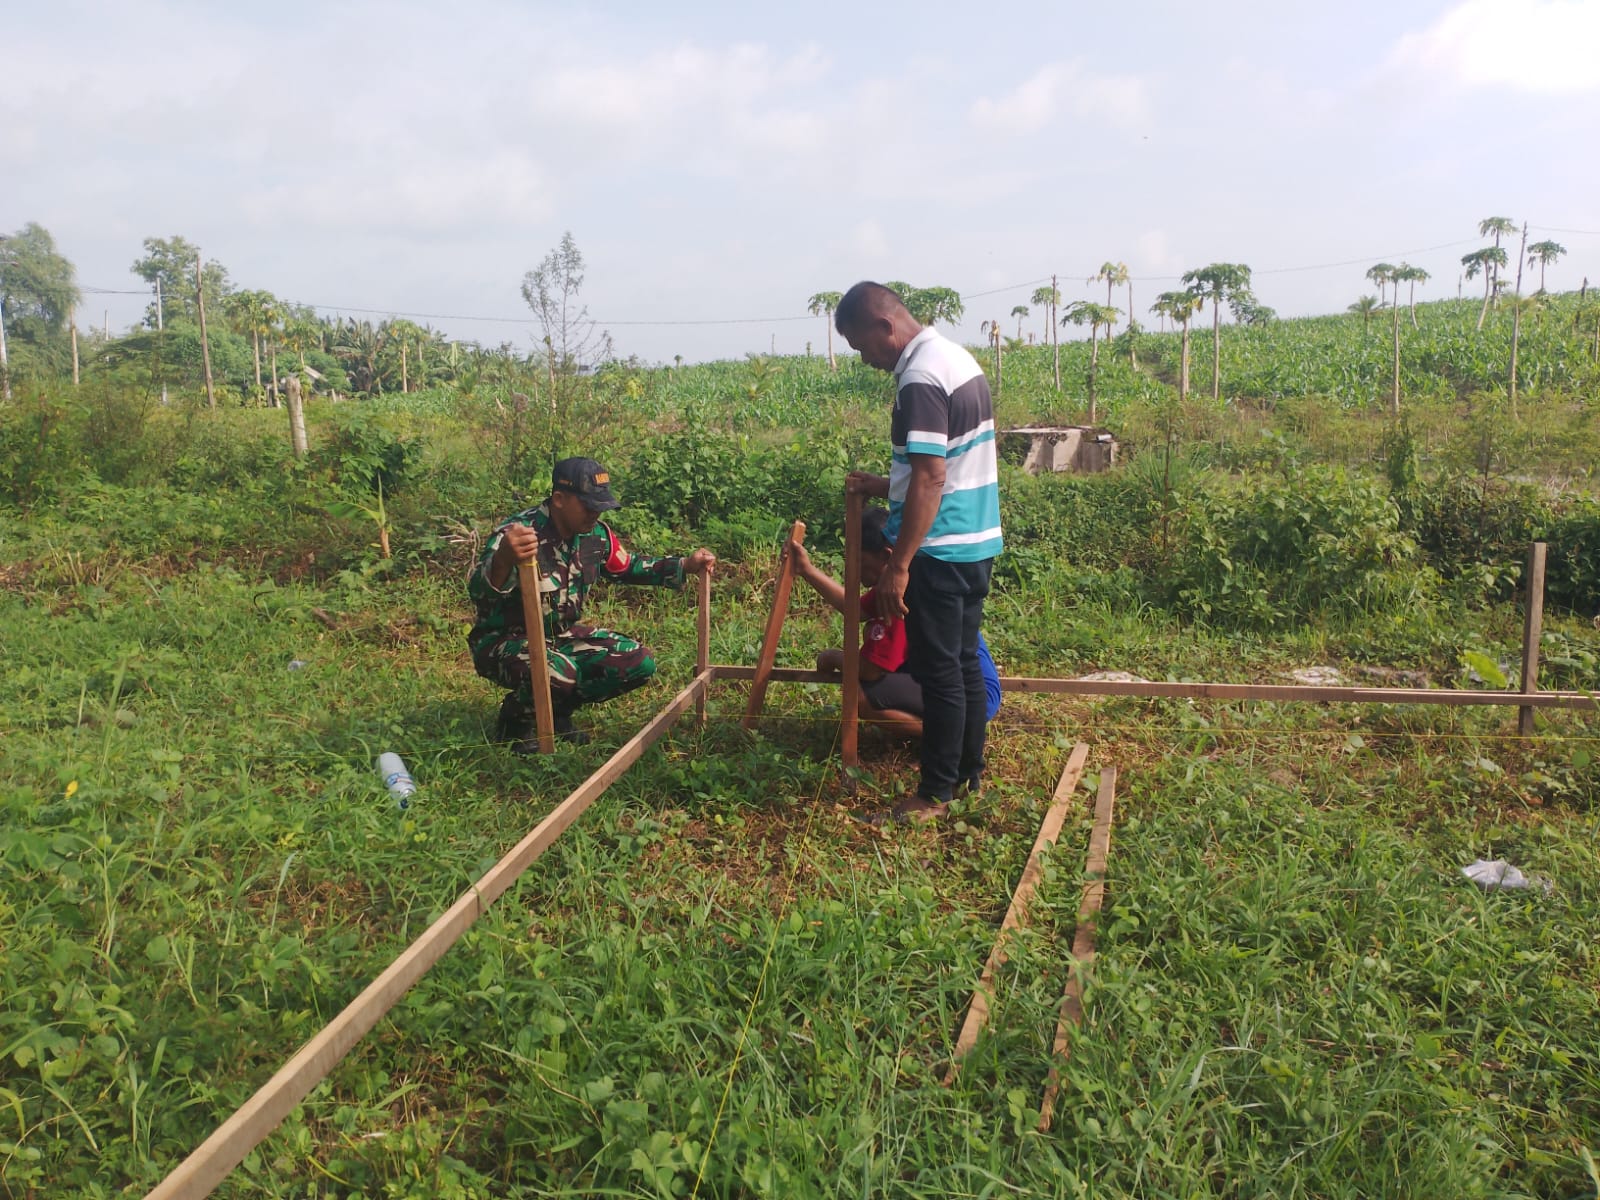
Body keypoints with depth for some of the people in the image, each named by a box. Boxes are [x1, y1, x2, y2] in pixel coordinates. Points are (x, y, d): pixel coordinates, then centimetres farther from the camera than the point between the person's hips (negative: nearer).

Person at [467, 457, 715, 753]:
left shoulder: (595, 534, -5)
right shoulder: (520, 534, -28)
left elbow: (627, 567, 15)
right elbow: (478, 592, -44)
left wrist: (685, 566, 4)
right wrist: (503, 560, -66)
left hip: (561, 636, 7)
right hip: (504, 641, -7)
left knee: (640, 663, -4)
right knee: (557, 674, -38)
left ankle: (558, 710, 13)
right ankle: (515, 719, -3)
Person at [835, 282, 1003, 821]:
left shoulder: (920, 378, -19)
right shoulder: (955, 357, 12)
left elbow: (930, 480, -24)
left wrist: (898, 565, -21)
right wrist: (884, 486, 17)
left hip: (942, 550, -10)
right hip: (977, 542, 10)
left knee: (939, 671, -1)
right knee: (965, 661, 16)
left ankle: (935, 796, 9)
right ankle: (969, 772, 27)